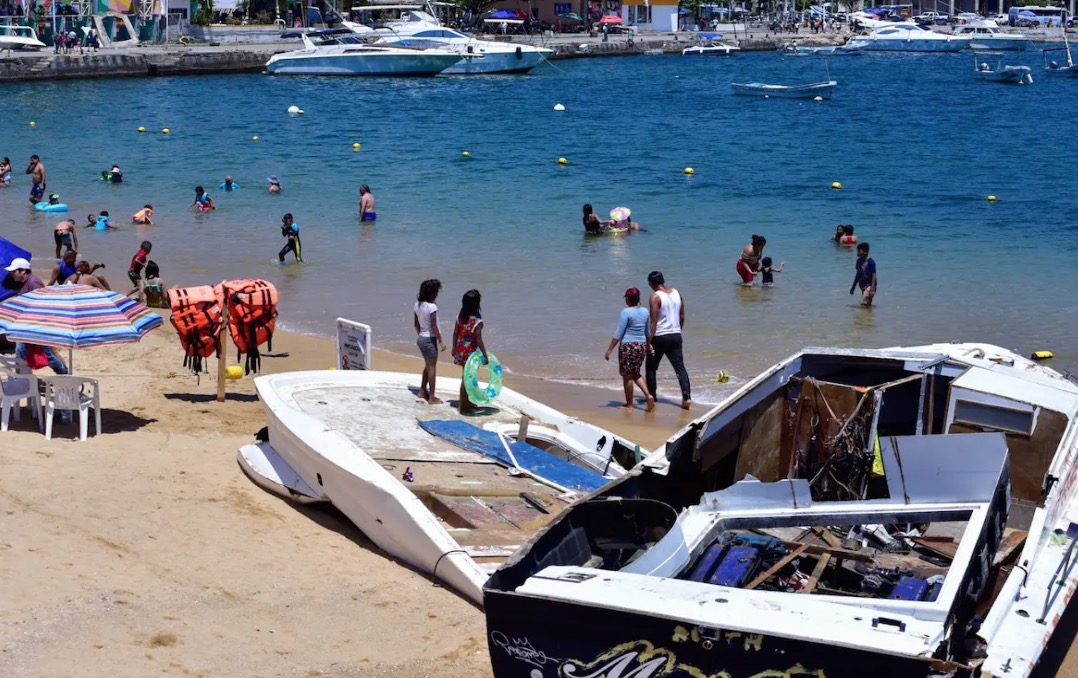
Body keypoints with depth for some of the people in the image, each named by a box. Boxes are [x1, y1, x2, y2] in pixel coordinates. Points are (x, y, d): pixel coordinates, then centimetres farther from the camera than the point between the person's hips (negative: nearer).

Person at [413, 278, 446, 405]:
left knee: (428, 365, 24)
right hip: (430, 339, -8)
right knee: (432, 368, 1)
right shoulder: (432, 307, -21)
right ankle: (432, 398, 4)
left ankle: (422, 391, 34)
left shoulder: (417, 305, 3)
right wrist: (441, 341, -13)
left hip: (420, 338, 8)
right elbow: (434, 327, -20)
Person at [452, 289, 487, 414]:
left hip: (460, 350, 7)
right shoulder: (477, 322, -22)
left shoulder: (460, 317, -4)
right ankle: (463, 405, 11)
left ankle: (465, 401, 33)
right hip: (470, 352, -7)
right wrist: (485, 356, -10)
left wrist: (454, 348, 18)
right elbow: (479, 341, -19)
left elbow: (455, 333, 5)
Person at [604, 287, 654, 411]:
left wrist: (609, 349, -10)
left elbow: (618, 333, -14)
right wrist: (648, 346, 31)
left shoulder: (626, 312, -12)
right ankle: (648, 395, 3)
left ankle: (629, 405, 11)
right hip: (641, 346, 7)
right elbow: (648, 332, 16)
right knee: (636, 374, 20)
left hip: (628, 346, -7)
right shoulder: (645, 312, 6)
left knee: (627, 376, 4)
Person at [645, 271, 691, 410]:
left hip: (660, 337, -5)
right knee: (680, 367, 4)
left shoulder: (655, 297, -13)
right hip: (676, 336, 5)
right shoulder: (676, 293, 6)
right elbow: (682, 317, 12)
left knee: (651, 367, 13)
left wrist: (649, 342, -16)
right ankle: (687, 397, -8)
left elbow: (654, 321, -17)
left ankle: (651, 397, 18)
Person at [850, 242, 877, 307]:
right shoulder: (859, 261, 8)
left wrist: (872, 289, -23)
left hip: (869, 286, -8)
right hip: (863, 286, 8)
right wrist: (853, 287, 22)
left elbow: (873, 276, -17)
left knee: (863, 304, -17)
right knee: (867, 305, 11)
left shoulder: (870, 262, -16)